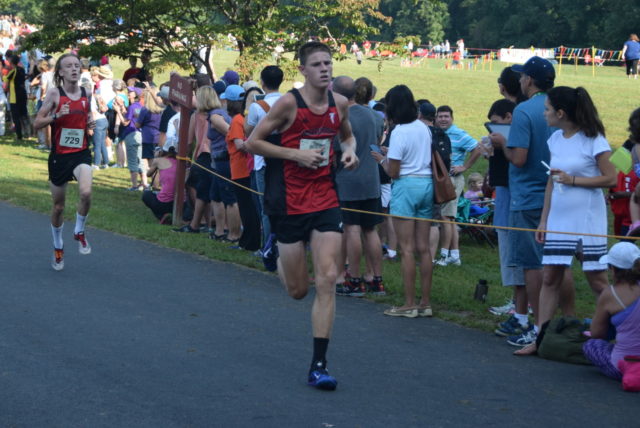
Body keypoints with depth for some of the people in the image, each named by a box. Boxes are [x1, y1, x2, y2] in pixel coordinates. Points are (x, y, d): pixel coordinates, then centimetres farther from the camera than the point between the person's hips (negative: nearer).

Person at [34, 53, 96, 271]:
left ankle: (79, 232, 1)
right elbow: (37, 123, -6)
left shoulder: (86, 94, 4)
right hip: (59, 155, -1)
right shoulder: (54, 93, -6)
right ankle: (58, 248, 32)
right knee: (58, 206, 10)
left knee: (86, 192, -26)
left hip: (81, 153, 1)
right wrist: (56, 116, -22)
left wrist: (90, 125, -1)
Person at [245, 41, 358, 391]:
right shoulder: (289, 103, -11)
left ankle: (318, 365, -4)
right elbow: (252, 142, -7)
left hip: (326, 200, 3)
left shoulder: (339, 103, 4)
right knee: (298, 289, 5)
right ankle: (280, 260, 45)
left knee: (327, 279, -9)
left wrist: (350, 150, 1)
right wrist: (296, 154, -17)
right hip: (290, 201, -3)